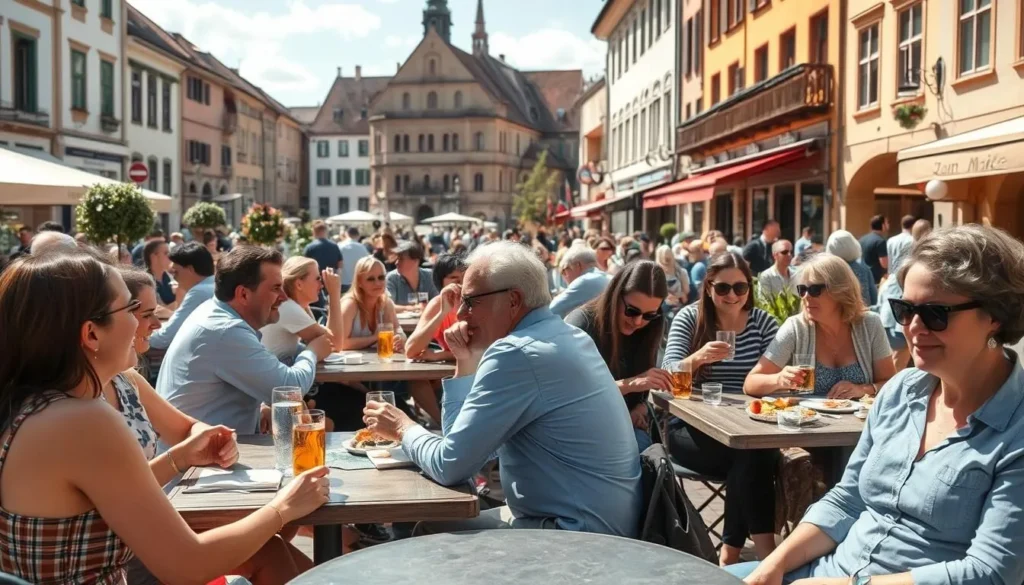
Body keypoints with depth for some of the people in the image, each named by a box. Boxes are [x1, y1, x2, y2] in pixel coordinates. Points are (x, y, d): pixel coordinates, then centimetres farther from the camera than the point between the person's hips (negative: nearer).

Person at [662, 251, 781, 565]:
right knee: (751, 456, -30)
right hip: (693, 428, -2)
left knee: (751, 458, -30)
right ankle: (764, 550, -23)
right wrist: (697, 359, -32)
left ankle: (731, 550, -13)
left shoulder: (763, 322, 7)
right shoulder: (689, 318, 0)